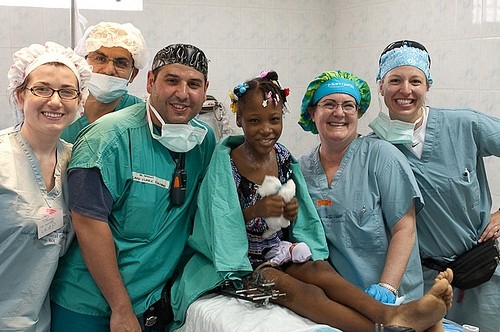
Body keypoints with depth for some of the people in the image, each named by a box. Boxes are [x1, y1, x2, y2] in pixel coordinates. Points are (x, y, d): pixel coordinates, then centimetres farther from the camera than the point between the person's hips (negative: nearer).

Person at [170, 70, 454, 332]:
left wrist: (291, 214, -12)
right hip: (237, 262, -5)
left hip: (277, 253, 5)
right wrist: (255, 211, -25)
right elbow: (218, 223, -9)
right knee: (287, 284, -33)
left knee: (319, 269, -28)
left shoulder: (283, 158, 5)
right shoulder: (225, 163, -10)